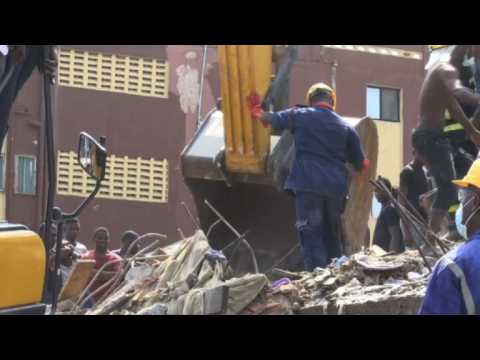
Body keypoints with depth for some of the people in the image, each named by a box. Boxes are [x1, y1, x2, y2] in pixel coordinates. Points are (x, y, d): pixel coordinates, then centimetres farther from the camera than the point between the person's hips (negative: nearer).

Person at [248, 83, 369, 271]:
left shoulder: (299, 115, 6)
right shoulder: (346, 127, 11)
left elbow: (269, 119, 19)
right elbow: (360, 164, 15)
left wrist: (256, 109, 41)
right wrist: (365, 164, 39)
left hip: (308, 185, -3)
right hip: (336, 188, 3)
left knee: (312, 236, -7)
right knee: (332, 236, 17)